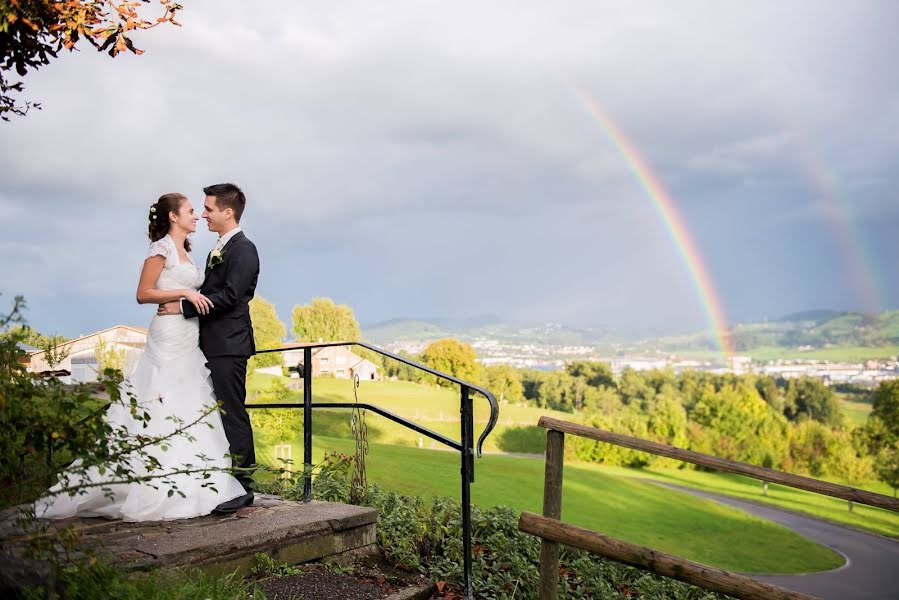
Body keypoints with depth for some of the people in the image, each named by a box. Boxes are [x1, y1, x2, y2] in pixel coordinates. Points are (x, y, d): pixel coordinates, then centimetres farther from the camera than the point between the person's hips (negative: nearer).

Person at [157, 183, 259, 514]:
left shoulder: (243, 249, -10)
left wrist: (184, 306, -15)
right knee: (221, 415, 12)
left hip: (229, 346, -10)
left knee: (233, 416, -7)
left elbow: (229, 296, -19)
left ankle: (243, 486, -1)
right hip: (213, 346, 10)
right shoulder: (219, 249, 20)